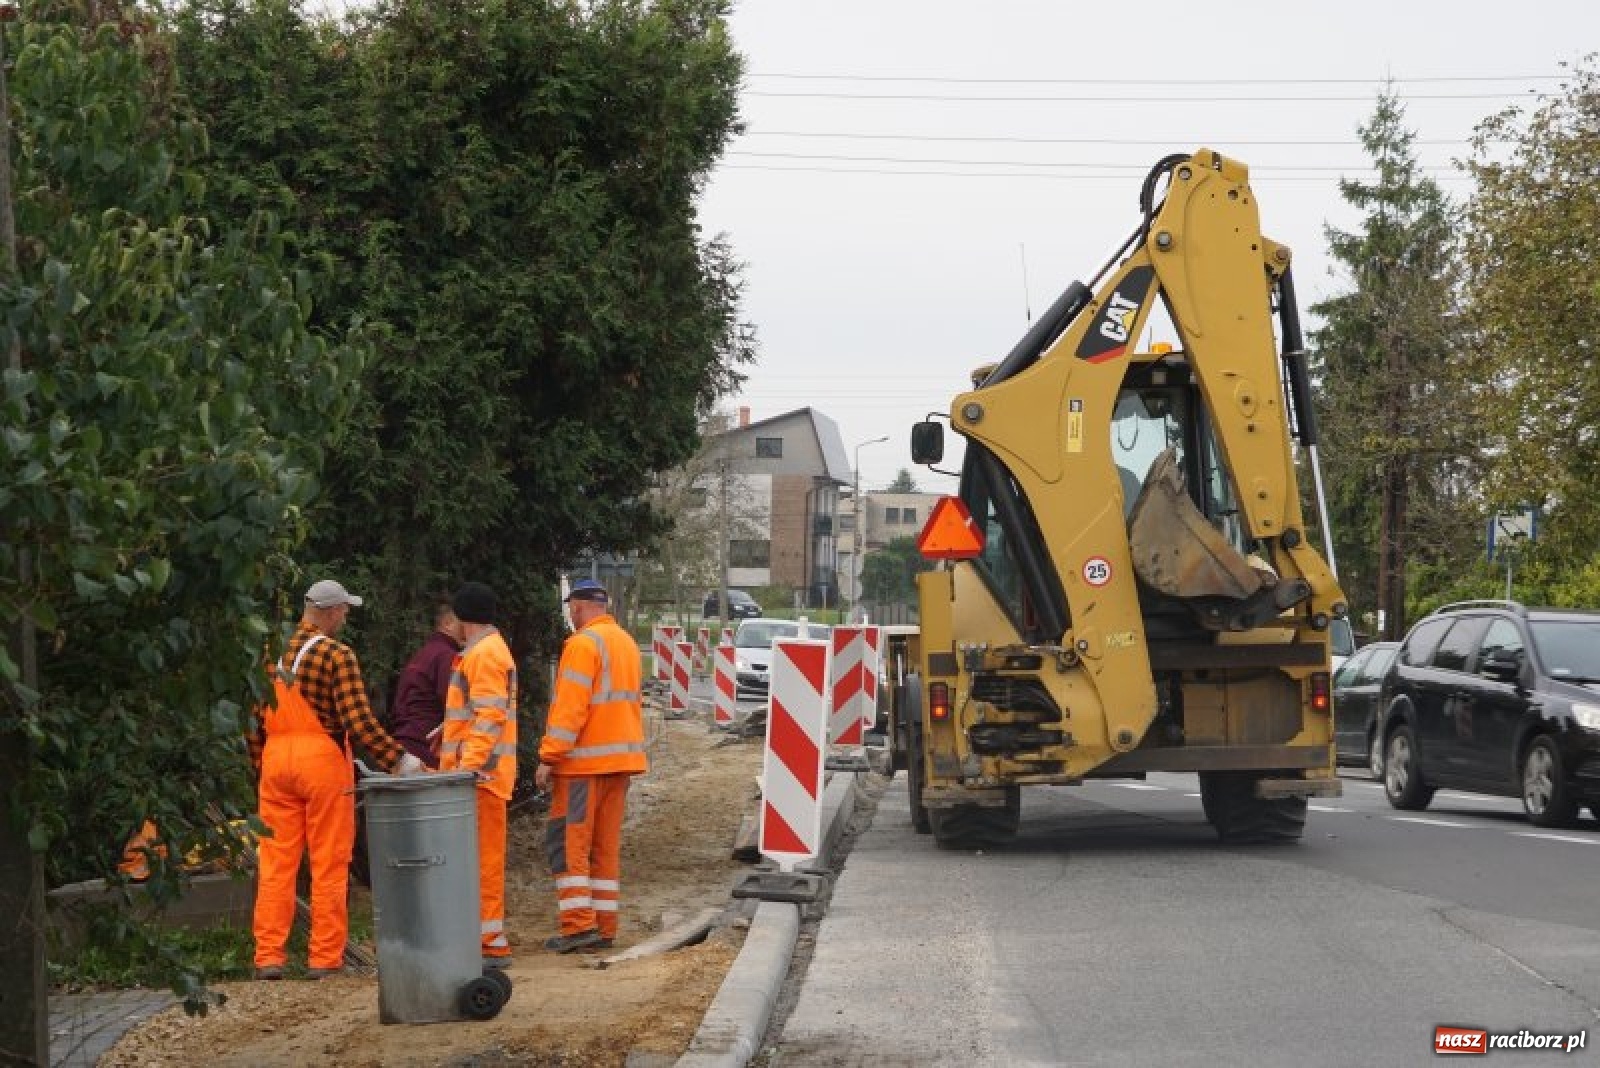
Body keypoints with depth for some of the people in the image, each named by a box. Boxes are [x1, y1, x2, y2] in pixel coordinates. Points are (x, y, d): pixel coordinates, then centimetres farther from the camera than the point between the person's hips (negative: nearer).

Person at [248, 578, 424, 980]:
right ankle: (324, 958, 3)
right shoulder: (337, 654, -9)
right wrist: (399, 759, -12)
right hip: (323, 761, -5)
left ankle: (269, 956, 6)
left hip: (275, 761, 5)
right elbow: (358, 721, -16)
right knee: (328, 864, 2)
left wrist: (258, 768, 20)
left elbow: (254, 721, 11)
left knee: (275, 862, 7)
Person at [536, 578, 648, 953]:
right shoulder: (626, 642, 16)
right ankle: (604, 928, 10)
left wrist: (549, 757, -17)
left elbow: (570, 707, -18)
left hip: (585, 760, -8)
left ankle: (579, 925, -11)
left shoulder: (583, 643, -12)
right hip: (621, 759, 8)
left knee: (569, 841, -4)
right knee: (607, 844, 10)